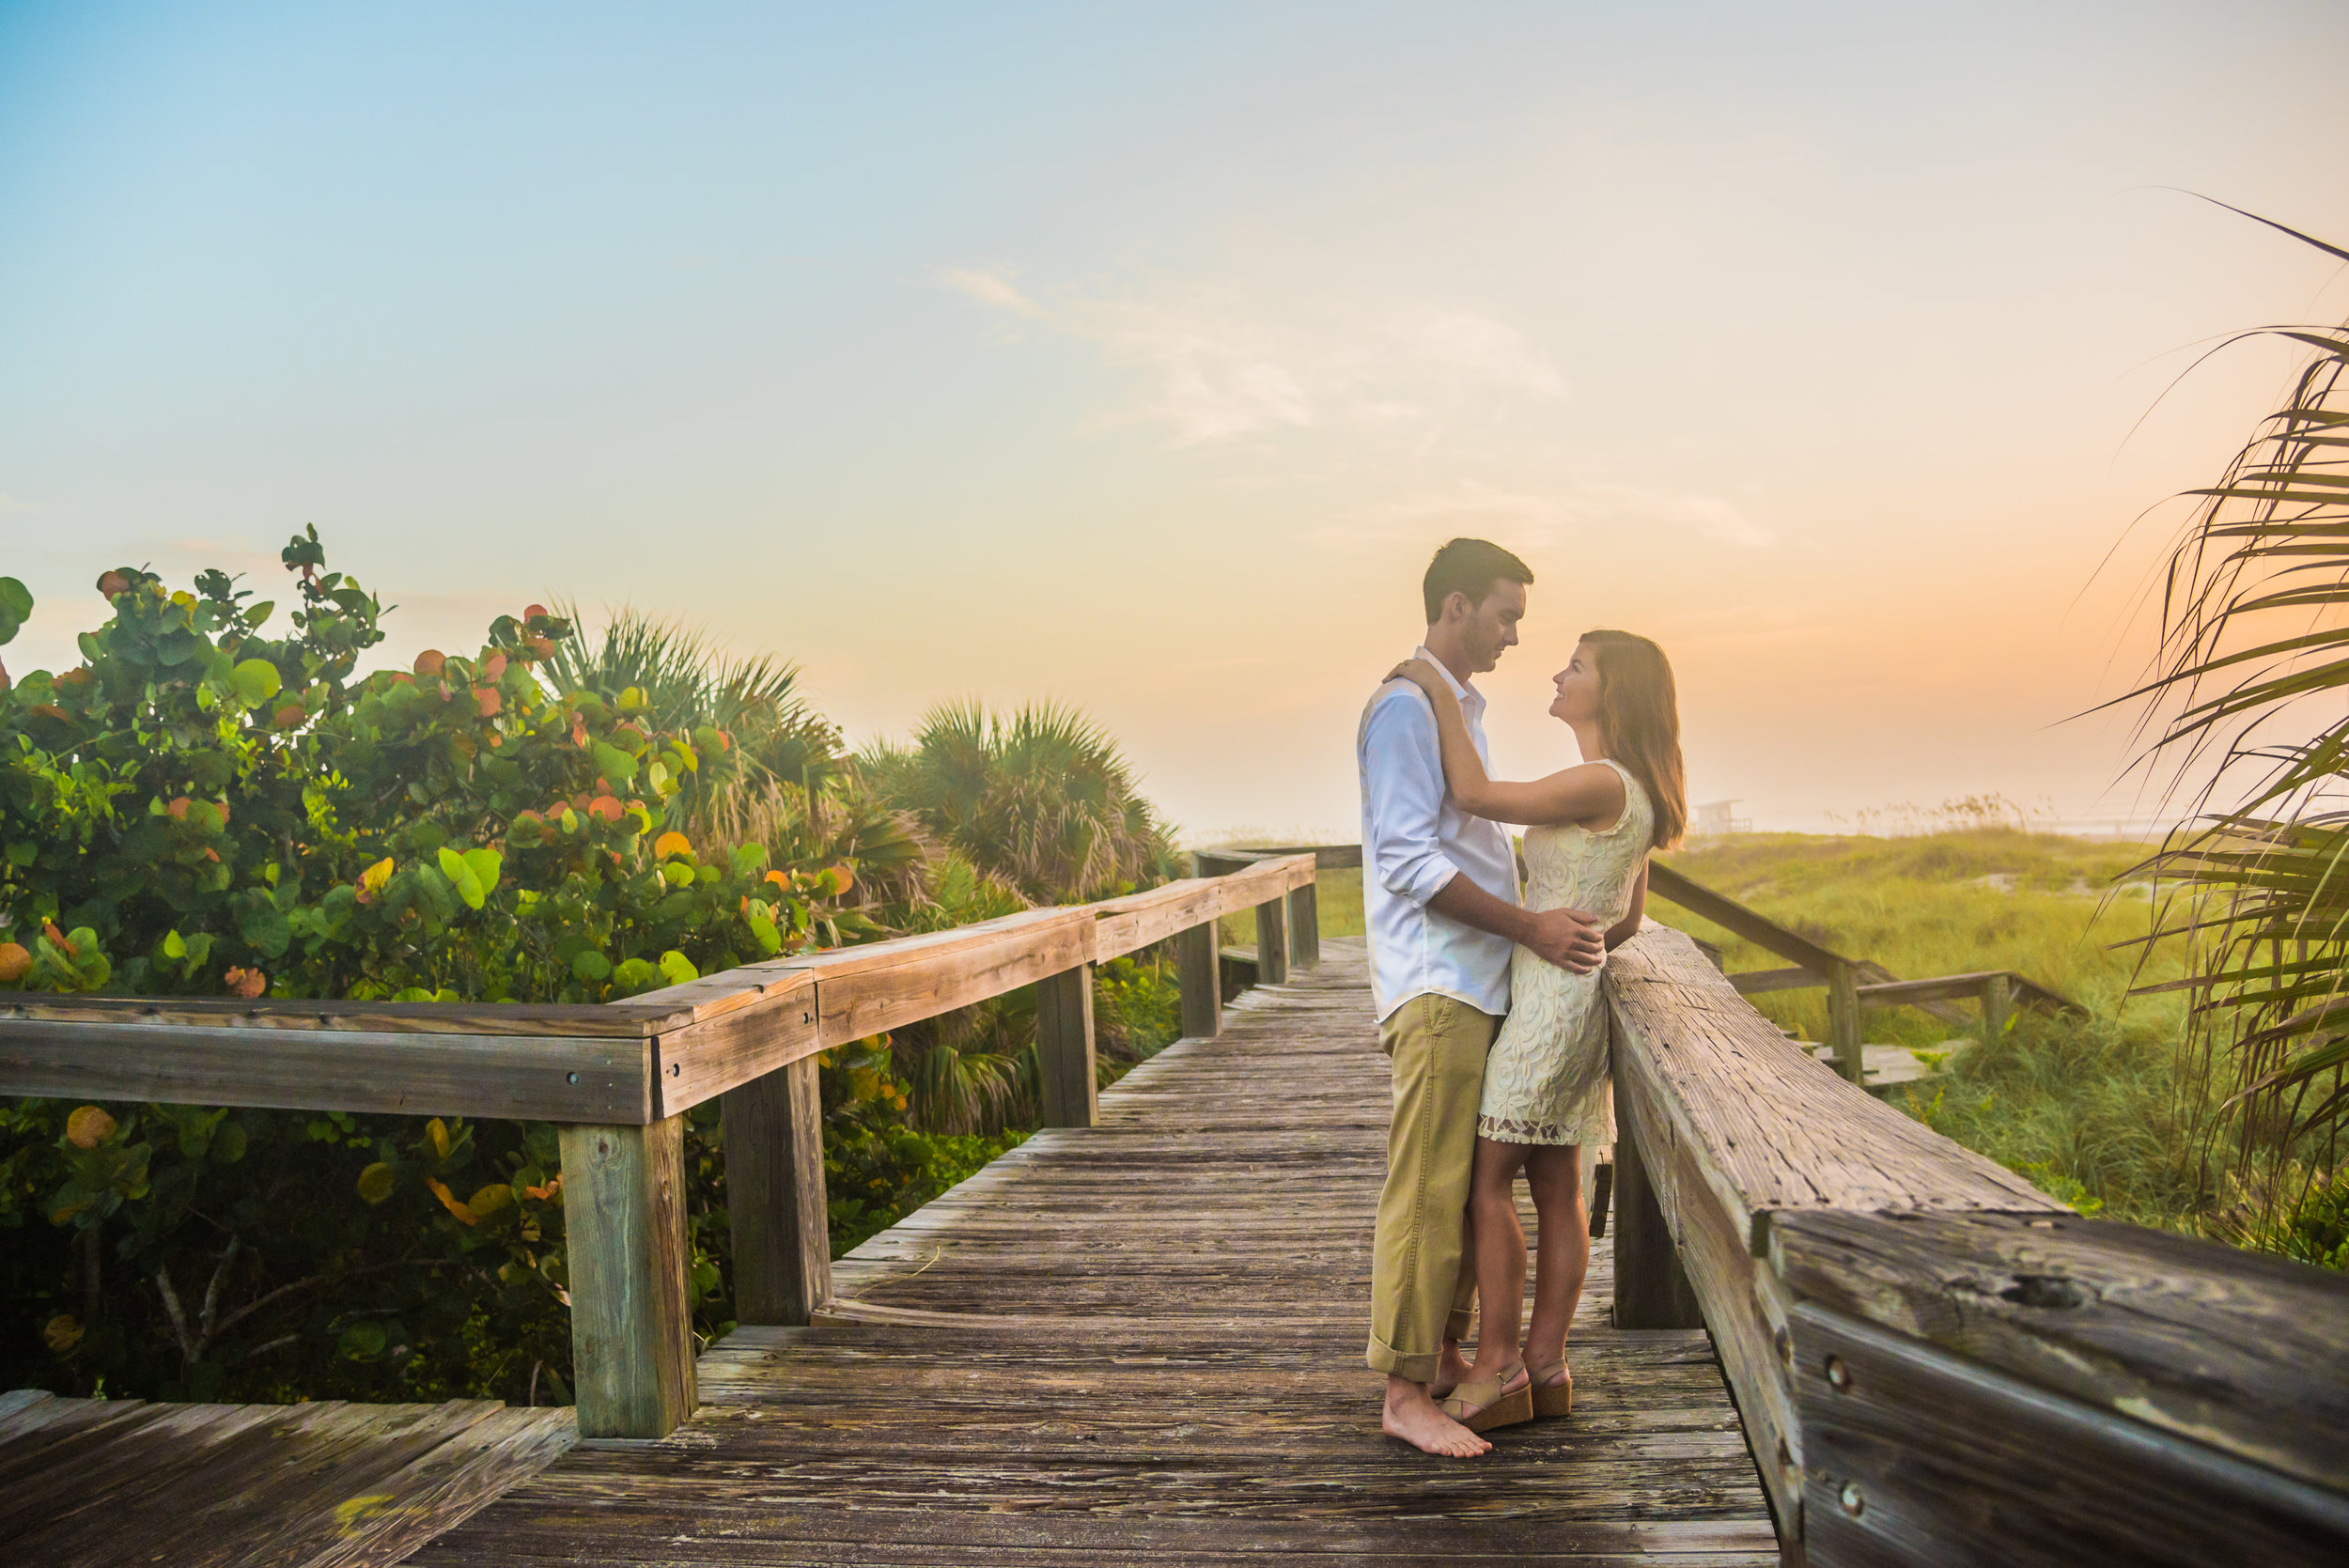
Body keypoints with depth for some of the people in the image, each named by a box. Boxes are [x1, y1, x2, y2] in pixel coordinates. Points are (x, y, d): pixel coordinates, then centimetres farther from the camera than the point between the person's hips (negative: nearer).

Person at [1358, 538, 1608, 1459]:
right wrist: (1531, 927, -18)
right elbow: (1410, 861, -18)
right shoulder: (1404, 707, -11)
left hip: (1478, 983, 10)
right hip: (1435, 986, -10)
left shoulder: (1461, 708, 20)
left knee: (1469, 1185, 13)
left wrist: (1546, 923, 21)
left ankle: (1446, 1355, 23)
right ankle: (1405, 1393, -1)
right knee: (1426, 1192, -7)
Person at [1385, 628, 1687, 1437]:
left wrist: (1440, 689, -11)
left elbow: (1474, 794, -20)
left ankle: (1496, 1371, 3)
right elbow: (1627, 920, 18)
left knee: (1486, 1182, -3)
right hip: (1575, 1000, 10)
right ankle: (1544, 1369, 15)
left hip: (1550, 1004, -10)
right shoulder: (1628, 796, 12)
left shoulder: (1602, 784, -17)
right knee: (1556, 1188, 10)